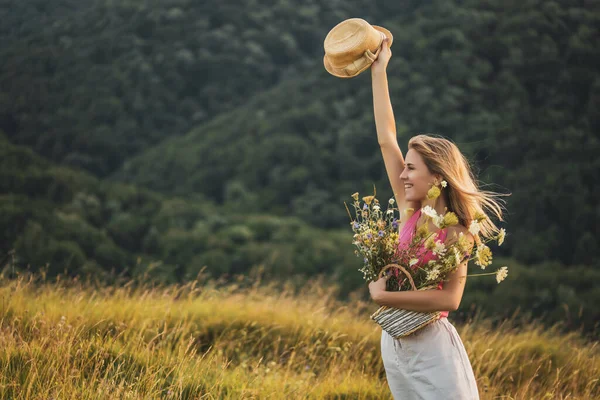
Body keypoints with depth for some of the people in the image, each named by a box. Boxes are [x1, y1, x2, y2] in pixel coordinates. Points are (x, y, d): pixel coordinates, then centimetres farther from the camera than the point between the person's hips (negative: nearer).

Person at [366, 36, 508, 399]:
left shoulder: (455, 233, -11)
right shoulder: (410, 212, 1)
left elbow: (450, 298, -24)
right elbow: (386, 138, 2)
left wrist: (383, 296, -21)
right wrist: (378, 72, 2)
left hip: (431, 346, -6)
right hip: (393, 342, 6)